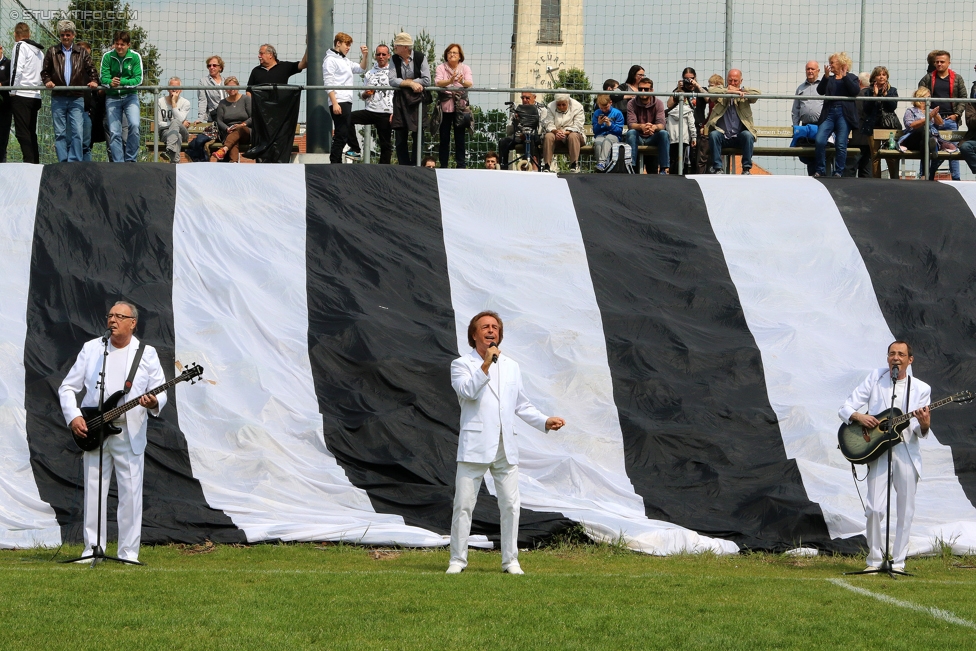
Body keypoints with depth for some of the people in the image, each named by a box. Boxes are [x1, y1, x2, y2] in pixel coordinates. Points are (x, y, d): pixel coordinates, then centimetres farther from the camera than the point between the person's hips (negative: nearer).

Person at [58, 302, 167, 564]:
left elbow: (161, 393, 6)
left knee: (131, 493, -2)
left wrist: (154, 403, -18)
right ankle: (92, 549, 6)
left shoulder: (146, 353, 6)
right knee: (94, 492, 1)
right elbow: (67, 388, 9)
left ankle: (129, 552, 3)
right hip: (92, 433, 1)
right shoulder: (91, 349, 8)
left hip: (130, 434, -1)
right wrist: (73, 416, -6)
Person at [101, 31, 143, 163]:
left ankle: (130, 159, -7)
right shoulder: (107, 57, -3)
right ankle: (118, 162, -1)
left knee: (134, 125, -20)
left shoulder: (135, 57, -4)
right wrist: (111, 82, -30)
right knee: (114, 132, -5)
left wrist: (121, 82, -24)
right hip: (112, 97, 1)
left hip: (130, 96, -1)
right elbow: (104, 78, -7)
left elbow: (138, 80, -10)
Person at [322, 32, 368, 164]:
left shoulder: (345, 61, 21)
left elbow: (361, 69, 33)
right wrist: (335, 103, -20)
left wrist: (365, 56, 14)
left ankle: (336, 164, 9)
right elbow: (328, 84, -13)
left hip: (346, 102, 9)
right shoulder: (330, 60, -5)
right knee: (341, 135, -13)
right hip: (339, 102, -9)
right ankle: (334, 163, -14)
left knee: (342, 136, 8)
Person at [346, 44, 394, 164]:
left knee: (386, 144, 0)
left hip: (386, 113, -4)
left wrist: (395, 112, -13)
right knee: (348, 118, -18)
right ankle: (355, 149, -10)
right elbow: (362, 95, 21)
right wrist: (366, 94, -4)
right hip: (370, 111, 4)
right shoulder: (370, 73, 17)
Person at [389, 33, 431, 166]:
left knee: (418, 135, -4)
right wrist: (411, 83, -17)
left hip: (417, 100, -2)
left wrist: (405, 81, -9)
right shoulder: (395, 60, 3)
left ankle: (414, 166, 0)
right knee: (400, 136, 0)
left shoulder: (420, 58, -4)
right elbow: (392, 80, -8)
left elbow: (426, 81, -11)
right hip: (401, 100, 2)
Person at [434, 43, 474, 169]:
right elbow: (438, 83, -14)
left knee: (460, 138, 0)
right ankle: (443, 166, 6)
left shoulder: (465, 68, 6)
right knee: (444, 138, 2)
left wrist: (462, 82, -35)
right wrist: (450, 81, -35)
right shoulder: (441, 68, 3)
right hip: (445, 106, 0)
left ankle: (461, 166, 4)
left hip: (460, 107, 0)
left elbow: (470, 83, -10)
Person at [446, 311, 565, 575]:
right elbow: (467, 391, -16)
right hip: (475, 447, -4)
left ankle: (510, 560, 7)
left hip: (505, 448, 4)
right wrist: (486, 365, -22)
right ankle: (457, 559, 3)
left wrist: (545, 421, 9)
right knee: (463, 504, -4)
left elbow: (522, 405, 22)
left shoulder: (511, 367, 19)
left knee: (510, 505, 1)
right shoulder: (461, 365, 3)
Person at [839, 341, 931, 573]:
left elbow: (920, 433, 1)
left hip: (907, 452, 1)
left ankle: (898, 561, 11)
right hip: (878, 451, -1)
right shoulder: (875, 378, 5)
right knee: (875, 508, -9)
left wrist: (924, 424, -21)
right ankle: (874, 560, 3)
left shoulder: (921, 389, 5)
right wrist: (858, 417, -15)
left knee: (905, 511, 2)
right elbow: (845, 409, 5)